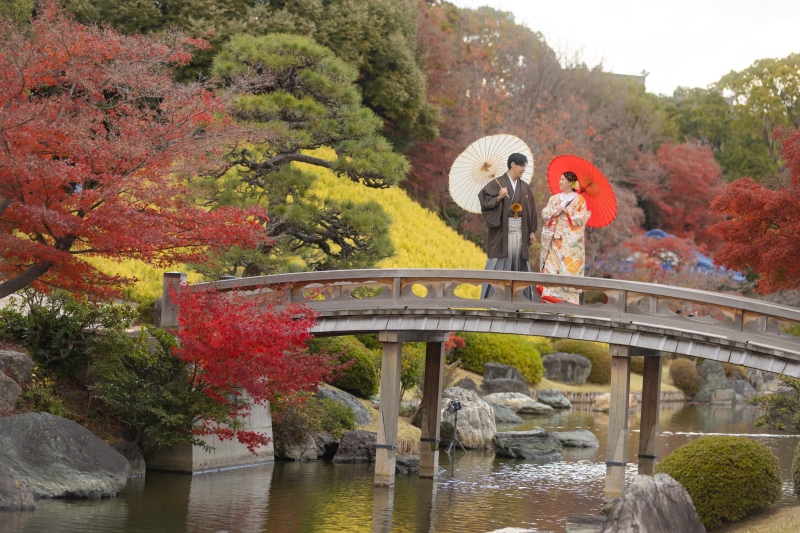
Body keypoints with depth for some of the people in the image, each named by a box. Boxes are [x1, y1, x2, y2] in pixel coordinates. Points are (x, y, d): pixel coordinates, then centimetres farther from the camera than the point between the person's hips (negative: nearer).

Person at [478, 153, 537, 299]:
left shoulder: (525, 187, 12)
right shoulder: (497, 183, -2)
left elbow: (531, 210, 14)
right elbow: (485, 201, -7)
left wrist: (532, 231, 9)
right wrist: (499, 197, -22)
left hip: (520, 232, 5)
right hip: (502, 230, -5)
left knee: (519, 263, 3)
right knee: (498, 264, -6)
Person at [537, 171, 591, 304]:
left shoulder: (579, 200, 2)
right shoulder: (554, 198, 15)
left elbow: (581, 219, -7)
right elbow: (545, 214, 5)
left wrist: (568, 211, -10)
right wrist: (558, 210, -9)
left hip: (571, 241, -4)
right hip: (556, 239, 4)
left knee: (569, 267, -8)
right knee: (552, 266, -3)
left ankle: (567, 298, -7)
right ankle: (551, 294, -4)